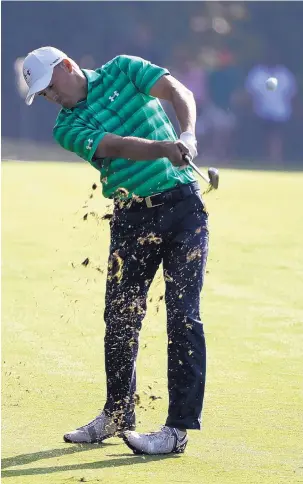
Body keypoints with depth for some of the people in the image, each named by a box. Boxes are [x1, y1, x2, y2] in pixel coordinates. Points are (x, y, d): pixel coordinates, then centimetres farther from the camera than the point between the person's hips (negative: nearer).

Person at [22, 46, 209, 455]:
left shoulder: (122, 70, 3)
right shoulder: (67, 128, 1)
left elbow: (179, 93, -9)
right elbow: (118, 146, -17)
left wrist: (187, 136, -28)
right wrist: (164, 148, -35)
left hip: (182, 204, -3)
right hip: (132, 217, 3)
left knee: (183, 316, -8)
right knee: (120, 318, 7)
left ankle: (179, 429, -9)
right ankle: (117, 416, 25)